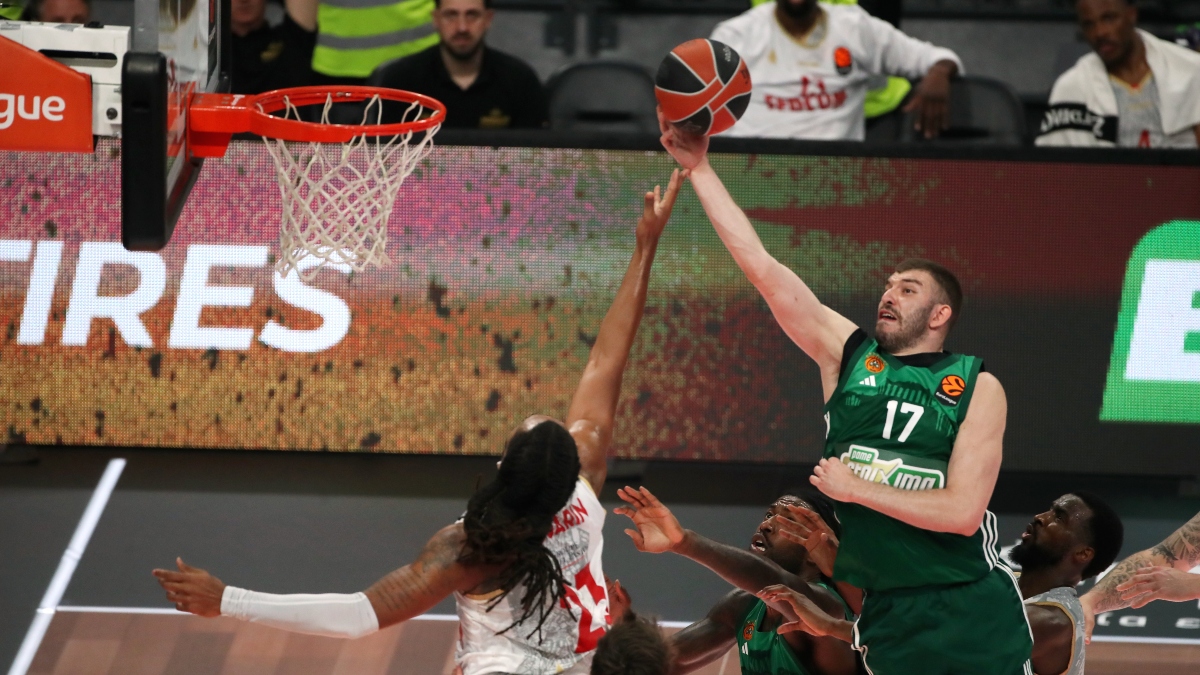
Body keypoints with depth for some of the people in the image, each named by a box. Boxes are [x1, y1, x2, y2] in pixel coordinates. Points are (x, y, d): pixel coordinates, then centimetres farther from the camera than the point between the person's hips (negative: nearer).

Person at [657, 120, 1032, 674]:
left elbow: (962, 511, -12)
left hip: (972, 611, -3)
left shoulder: (977, 388, -2)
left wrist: (854, 487, -10)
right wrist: (698, 169, -4)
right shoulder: (846, 353, 6)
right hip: (888, 613, 3)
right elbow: (759, 266, 1)